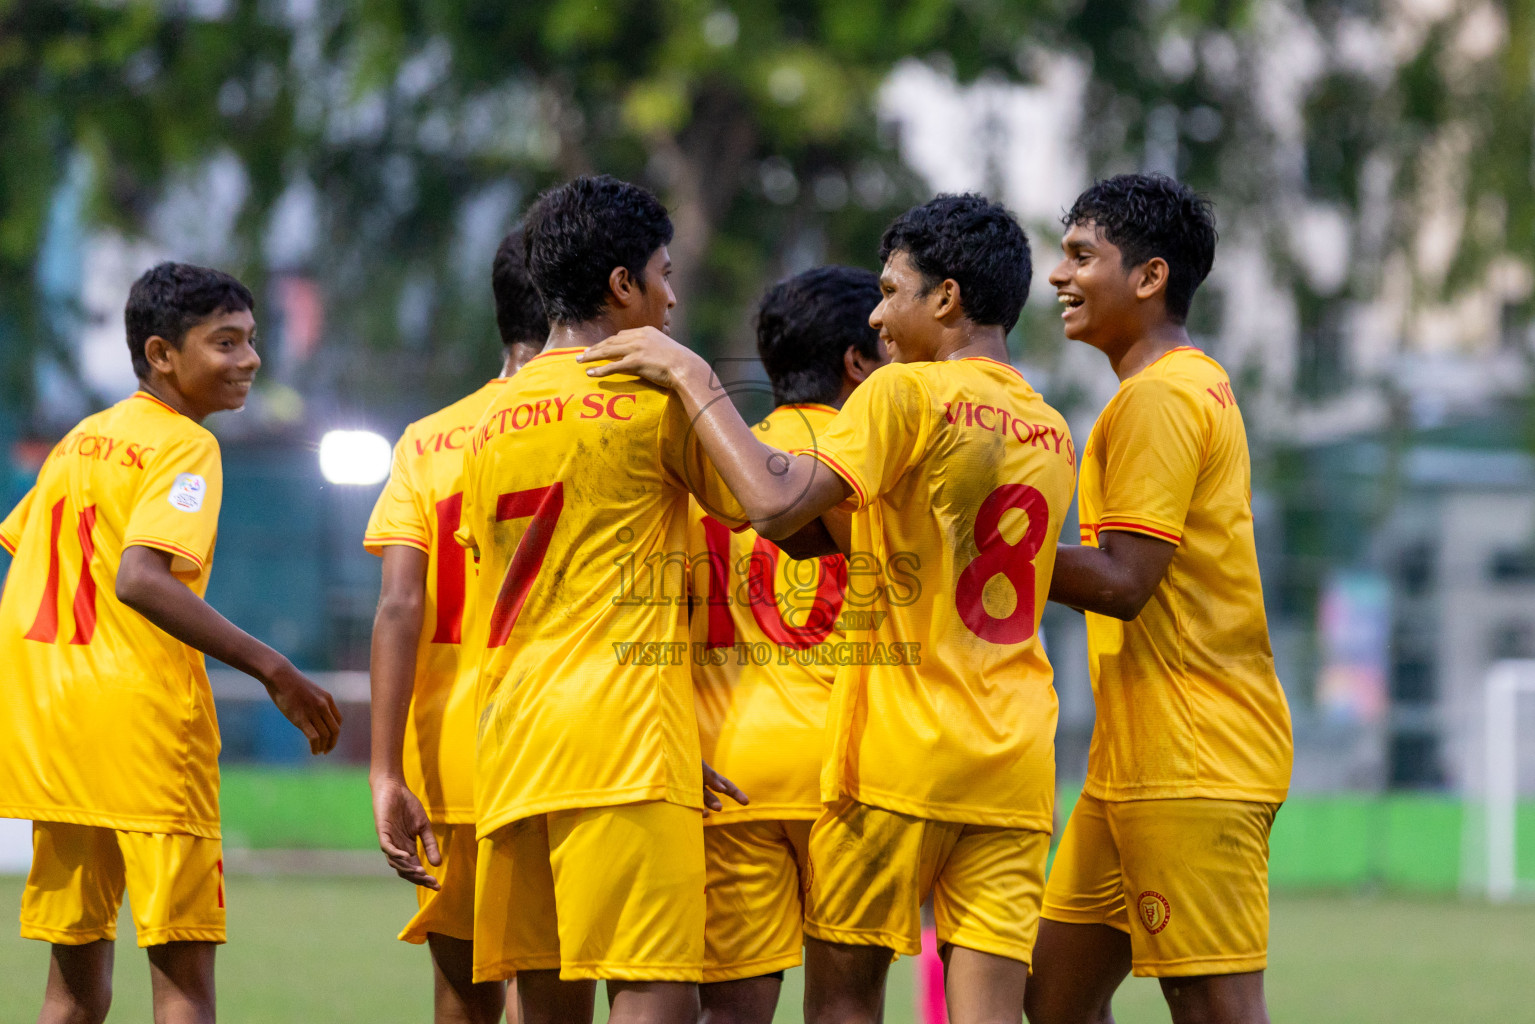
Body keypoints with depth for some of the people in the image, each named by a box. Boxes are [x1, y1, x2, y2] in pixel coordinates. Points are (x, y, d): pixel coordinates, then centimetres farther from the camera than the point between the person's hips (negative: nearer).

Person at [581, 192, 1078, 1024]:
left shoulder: (907, 393, -8)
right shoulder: (1051, 434, 14)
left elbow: (777, 505, -20)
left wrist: (692, 380, -10)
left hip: (903, 754, -6)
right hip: (1015, 767, 6)